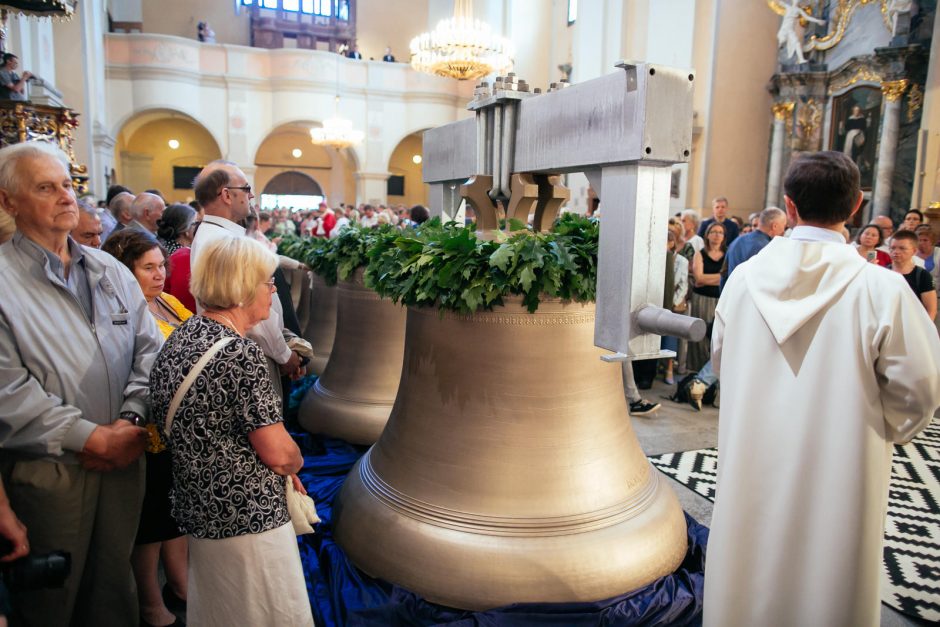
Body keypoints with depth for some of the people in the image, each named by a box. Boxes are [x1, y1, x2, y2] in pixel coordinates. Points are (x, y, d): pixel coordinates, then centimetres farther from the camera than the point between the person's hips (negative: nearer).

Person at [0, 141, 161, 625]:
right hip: (47, 470, -4)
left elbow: (148, 348, 5)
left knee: (115, 583, 19)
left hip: (123, 457, 4)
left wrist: (132, 421, -9)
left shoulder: (112, 272, 8)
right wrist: (91, 437, -17)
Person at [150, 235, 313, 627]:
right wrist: (294, 462, 2)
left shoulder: (179, 338, 2)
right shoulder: (241, 352, -24)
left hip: (197, 508, 9)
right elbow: (280, 454, -21)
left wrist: (281, 467, 11)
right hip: (246, 518, -9)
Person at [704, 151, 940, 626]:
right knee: (823, 579, 17)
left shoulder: (745, 277, -9)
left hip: (751, 466, 3)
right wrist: (880, 431, 9)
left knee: (753, 576, 20)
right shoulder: (882, 288, -18)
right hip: (836, 477, -2)